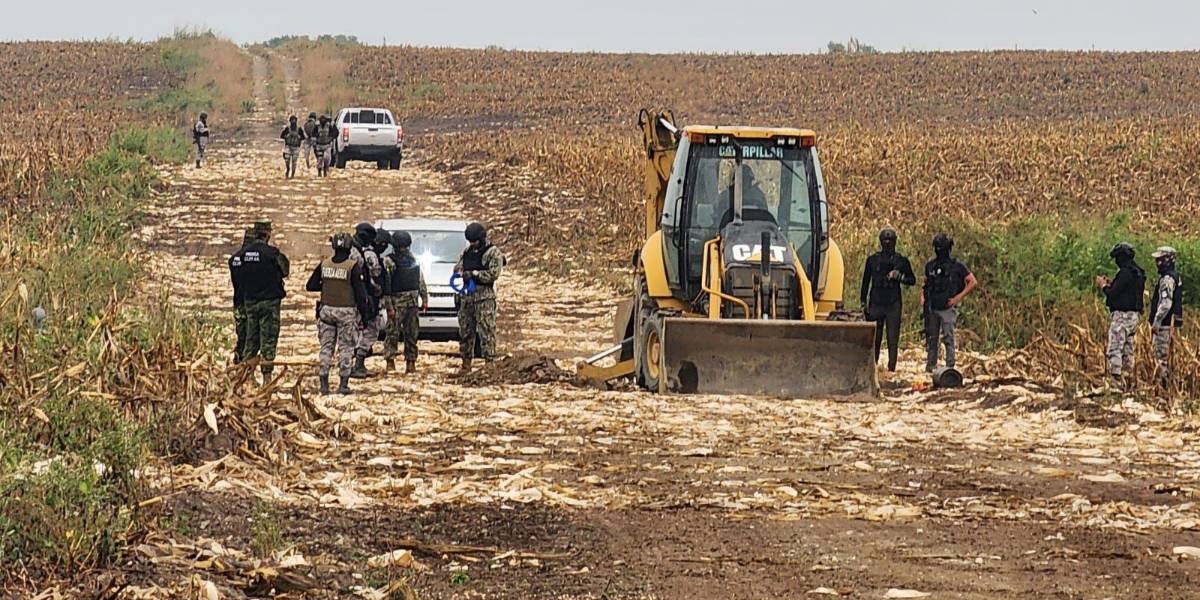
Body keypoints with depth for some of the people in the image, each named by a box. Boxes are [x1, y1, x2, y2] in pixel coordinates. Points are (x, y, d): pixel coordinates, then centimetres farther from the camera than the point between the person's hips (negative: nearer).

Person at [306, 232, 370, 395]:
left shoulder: (324, 264, 1)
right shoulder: (353, 266, -10)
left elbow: (310, 285, 6)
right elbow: (360, 293, -9)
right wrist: (364, 314, -2)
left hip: (327, 309, 3)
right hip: (346, 312, -3)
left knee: (326, 347, 10)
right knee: (345, 348, 4)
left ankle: (324, 384, 7)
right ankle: (343, 384, 1)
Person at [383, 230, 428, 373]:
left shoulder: (413, 260, 14)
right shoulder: (389, 261, -5)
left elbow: (421, 281, 20)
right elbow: (385, 285, -9)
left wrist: (424, 299, 15)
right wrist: (388, 306, -14)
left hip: (412, 303, 6)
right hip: (396, 303, -6)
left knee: (412, 334, 7)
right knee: (393, 332, -7)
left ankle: (411, 363, 11)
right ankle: (390, 362, -4)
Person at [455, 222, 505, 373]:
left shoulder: (493, 253, -3)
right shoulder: (467, 252, 17)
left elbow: (493, 274, -12)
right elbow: (458, 267, 18)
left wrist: (474, 274, -16)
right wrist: (460, 273, -6)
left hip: (485, 297, -7)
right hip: (468, 297, 7)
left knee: (486, 332, -11)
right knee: (465, 331, 9)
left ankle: (489, 362, -11)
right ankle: (466, 364, 16)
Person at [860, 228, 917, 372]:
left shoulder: (901, 261, 6)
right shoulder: (872, 260, 9)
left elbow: (912, 280, 10)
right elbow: (866, 281, 12)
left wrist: (900, 277, -10)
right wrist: (864, 302, 7)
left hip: (893, 305, -1)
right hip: (876, 304, 1)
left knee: (893, 339, -3)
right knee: (874, 338, 2)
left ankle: (891, 368, -2)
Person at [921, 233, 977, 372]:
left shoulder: (957, 267, -4)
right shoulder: (930, 266, 10)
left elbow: (973, 282, -4)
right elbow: (925, 283, 25)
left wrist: (958, 297, -10)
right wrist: (922, 297, 8)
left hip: (947, 308, -5)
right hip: (931, 308, 5)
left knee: (948, 338, -8)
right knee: (931, 338, 9)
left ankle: (950, 366, -8)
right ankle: (931, 365, 16)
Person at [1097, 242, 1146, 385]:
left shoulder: (1125, 273, -16)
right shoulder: (1138, 273, 14)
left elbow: (1113, 294, -17)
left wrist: (1103, 285, 1)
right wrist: (1111, 284, 18)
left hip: (1122, 315, -10)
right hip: (1135, 315, 10)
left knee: (1115, 349, -11)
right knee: (1128, 349, 15)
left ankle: (1115, 377, -17)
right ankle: (1128, 375, 17)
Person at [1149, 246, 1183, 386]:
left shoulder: (1167, 279, -18)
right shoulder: (1175, 277, 15)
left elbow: (1166, 303, -25)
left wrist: (1156, 322, -23)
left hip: (1163, 323, -10)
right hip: (1169, 322, 10)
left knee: (1162, 353, -7)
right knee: (1164, 354, 14)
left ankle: (1164, 382, -6)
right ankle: (1164, 381, 17)